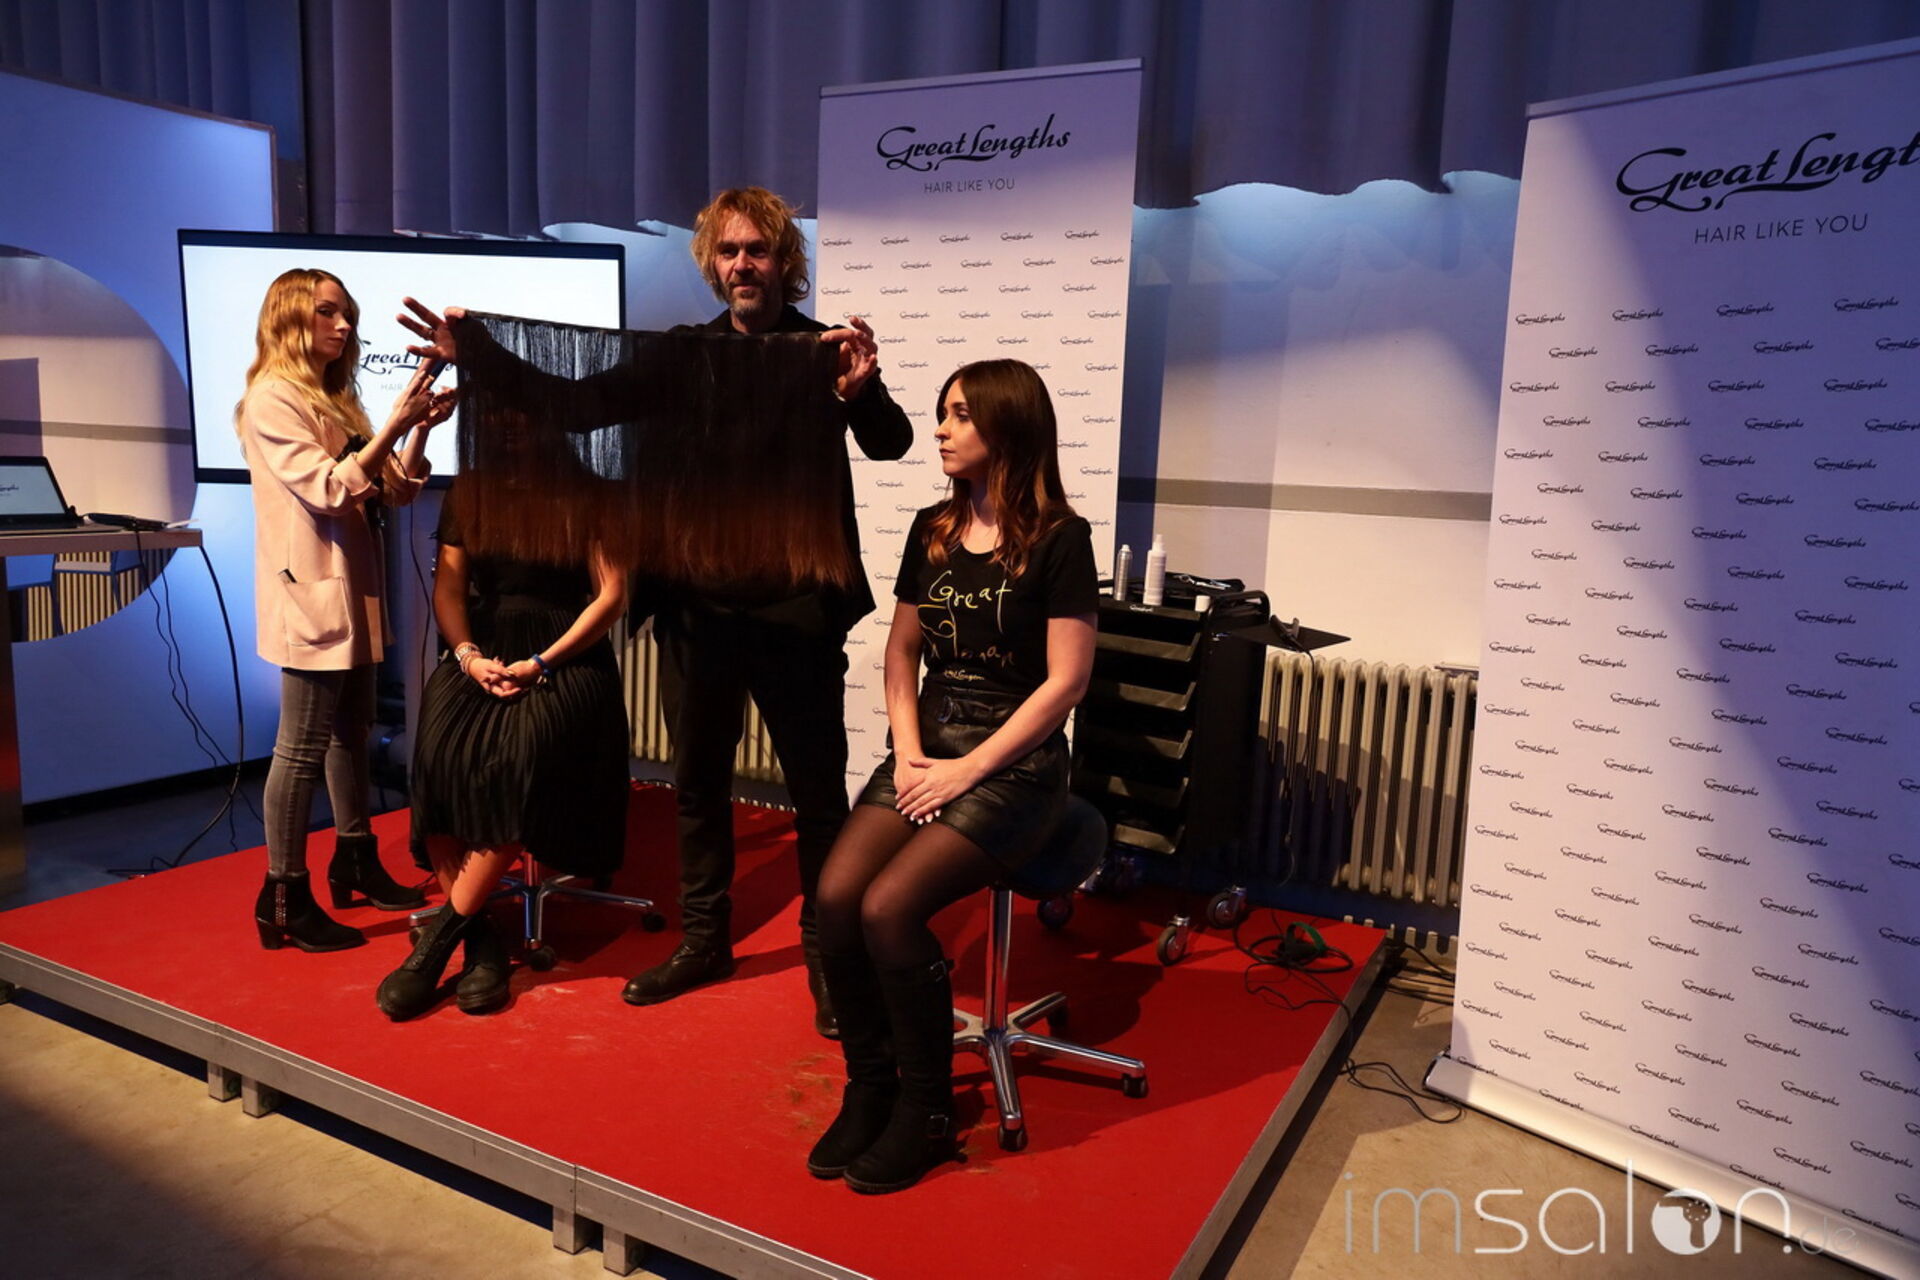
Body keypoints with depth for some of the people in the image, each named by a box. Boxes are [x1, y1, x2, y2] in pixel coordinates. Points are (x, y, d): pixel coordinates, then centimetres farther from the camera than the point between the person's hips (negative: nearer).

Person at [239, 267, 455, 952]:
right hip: (311, 593, -9)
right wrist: (394, 424, -25)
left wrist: (420, 428, -4)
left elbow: (395, 491, 10)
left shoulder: (336, 398, 16)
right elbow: (329, 491, -21)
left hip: (352, 588, 9)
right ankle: (284, 898, 4)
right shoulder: (272, 398, -10)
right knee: (303, 746, -4)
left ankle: (355, 862, 28)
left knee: (350, 730, 16)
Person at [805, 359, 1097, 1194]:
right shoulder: (932, 528, 10)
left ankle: (926, 1109, -1)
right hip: (927, 747, 6)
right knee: (836, 894, -17)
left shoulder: (1058, 538, -9)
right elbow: (901, 651, 13)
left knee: (888, 906, -24)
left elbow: (1066, 680, -12)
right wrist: (908, 752, -3)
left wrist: (967, 770, -15)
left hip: (1015, 764, -5)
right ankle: (869, 1085, 4)